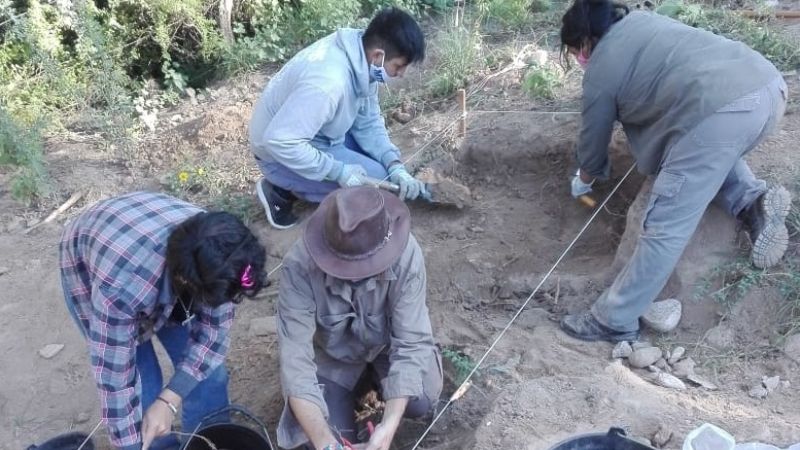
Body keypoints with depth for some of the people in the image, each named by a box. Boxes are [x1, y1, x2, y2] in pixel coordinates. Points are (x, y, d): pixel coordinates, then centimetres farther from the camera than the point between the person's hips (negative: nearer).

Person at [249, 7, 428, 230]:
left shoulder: (362, 59, -9)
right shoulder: (329, 82, -37)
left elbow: (368, 122, 0)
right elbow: (279, 140, -36)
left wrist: (395, 165, -14)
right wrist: (339, 171, -30)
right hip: (280, 153, -9)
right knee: (376, 179, -12)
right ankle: (282, 190, -2)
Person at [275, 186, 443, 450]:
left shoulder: (406, 254, -34)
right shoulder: (299, 264, -35)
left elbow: (411, 342, -31)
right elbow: (295, 358, -35)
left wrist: (389, 425, -42)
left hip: (386, 340, 1)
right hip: (331, 351, 0)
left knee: (420, 402, -23)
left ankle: (377, 373, 12)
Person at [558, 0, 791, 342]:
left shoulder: (600, 70, 8)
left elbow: (594, 140, 20)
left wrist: (583, 180, 39)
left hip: (720, 111, -8)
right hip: (769, 84, 8)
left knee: (665, 228, -3)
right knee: (716, 151, 38)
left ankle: (613, 322, 6)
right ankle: (754, 201, 13)